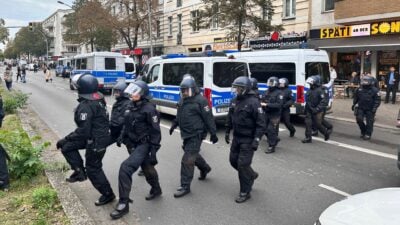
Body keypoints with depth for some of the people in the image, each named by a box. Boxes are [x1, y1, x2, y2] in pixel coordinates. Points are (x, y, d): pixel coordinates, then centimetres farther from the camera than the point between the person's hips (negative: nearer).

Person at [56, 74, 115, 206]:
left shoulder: (86, 106, -25)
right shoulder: (98, 99, 2)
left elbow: (83, 131, -26)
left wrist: (65, 139, -16)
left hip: (96, 141, -9)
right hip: (101, 135, 9)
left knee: (93, 169, 7)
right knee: (68, 147, 16)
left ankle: (108, 195, 21)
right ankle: (80, 171, 20)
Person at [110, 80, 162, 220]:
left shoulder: (149, 109, -17)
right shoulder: (132, 107, 6)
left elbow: (155, 132, -17)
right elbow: (127, 125, 19)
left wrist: (153, 151, -19)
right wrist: (122, 137, 10)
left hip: (144, 145, -8)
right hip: (134, 144, 8)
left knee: (125, 168, -20)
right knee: (147, 168, 25)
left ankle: (123, 204, -10)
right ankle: (156, 190, 49)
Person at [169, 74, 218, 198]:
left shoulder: (200, 100, -16)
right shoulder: (182, 100, 9)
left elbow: (209, 118, -14)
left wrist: (213, 133, -12)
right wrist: (174, 125, 23)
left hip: (196, 135, -8)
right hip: (186, 134, 8)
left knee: (187, 160, -8)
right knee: (193, 154, 24)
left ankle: (185, 187, 2)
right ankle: (205, 168, 52)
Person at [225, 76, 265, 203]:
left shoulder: (253, 102, -18)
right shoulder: (235, 101, 6)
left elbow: (261, 123, -19)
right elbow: (230, 118, 19)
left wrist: (256, 140, -22)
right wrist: (227, 132, 19)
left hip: (248, 140, -8)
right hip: (236, 137, 8)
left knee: (243, 164, -6)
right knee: (233, 160, 14)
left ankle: (245, 193, 10)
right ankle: (251, 175, 39)